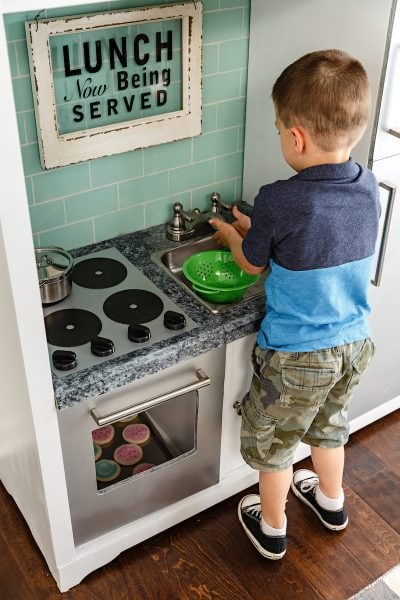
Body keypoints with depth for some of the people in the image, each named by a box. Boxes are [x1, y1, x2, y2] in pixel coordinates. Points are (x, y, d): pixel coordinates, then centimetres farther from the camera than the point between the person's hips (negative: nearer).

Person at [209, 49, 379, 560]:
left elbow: (254, 265, -8)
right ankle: (331, 502, 54)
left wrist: (231, 235, 12)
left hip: (296, 357, -6)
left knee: (272, 443, 19)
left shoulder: (278, 202, -28)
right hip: (354, 345, 6)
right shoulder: (368, 188, -9)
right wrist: (256, 228, 14)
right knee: (328, 425, 31)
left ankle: (271, 529, 41)